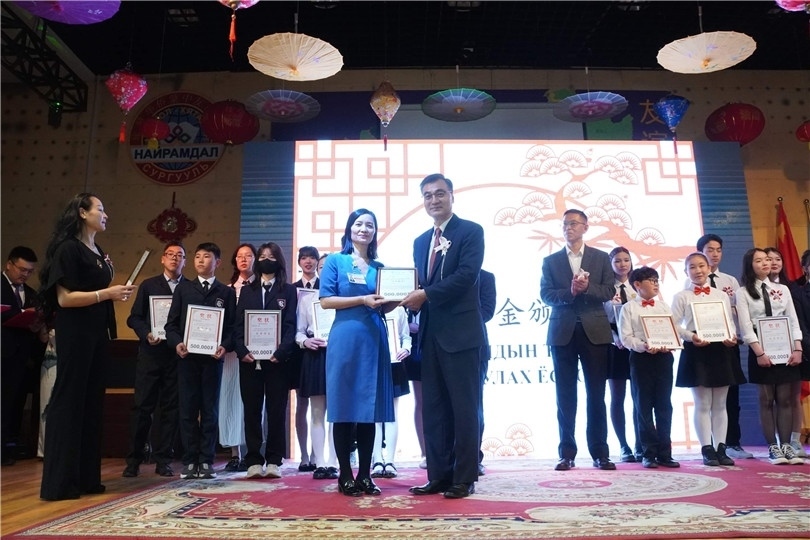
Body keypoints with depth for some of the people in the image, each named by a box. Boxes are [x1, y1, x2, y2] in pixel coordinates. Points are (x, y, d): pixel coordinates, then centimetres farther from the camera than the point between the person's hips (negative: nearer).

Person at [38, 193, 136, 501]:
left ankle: (86, 477, 18)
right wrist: (107, 293, -19)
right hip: (75, 333, -9)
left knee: (92, 402, 10)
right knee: (69, 401, -3)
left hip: (97, 332, 9)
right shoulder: (68, 248, -10)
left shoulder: (99, 252, 15)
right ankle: (59, 482, 5)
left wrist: (117, 294, 7)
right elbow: (64, 297, -17)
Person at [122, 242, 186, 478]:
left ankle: (163, 459, 12)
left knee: (171, 407, 4)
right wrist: (146, 334, -11)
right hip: (150, 353, 0)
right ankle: (134, 459, 11)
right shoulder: (148, 285, 11)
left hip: (177, 355, 0)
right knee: (142, 406, 0)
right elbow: (134, 318, 6)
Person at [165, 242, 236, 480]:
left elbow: (231, 326, 3)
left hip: (212, 358, -1)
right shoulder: (183, 288, 12)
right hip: (187, 356, 1)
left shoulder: (226, 292, 9)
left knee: (210, 411, 4)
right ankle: (189, 461, 11)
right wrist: (176, 343, -10)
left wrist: (225, 346, -14)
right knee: (188, 410, 3)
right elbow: (172, 323, 7)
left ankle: (206, 461, 10)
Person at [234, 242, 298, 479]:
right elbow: (238, 325, 8)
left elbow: (290, 325, -1)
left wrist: (280, 352, -16)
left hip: (277, 359, -2)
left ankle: (274, 460, 8)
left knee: (276, 411, 1)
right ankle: (254, 460, 10)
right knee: (251, 411, 4)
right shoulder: (247, 291, 16)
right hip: (250, 360, 2)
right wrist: (242, 350, -9)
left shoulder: (288, 291, 8)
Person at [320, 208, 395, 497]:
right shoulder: (335, 261, 3)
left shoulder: (379, 267, 15)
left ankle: (365, 474, 14)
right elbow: (326, 300, -6)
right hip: (345, 339, -4)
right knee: (344, 408, 0)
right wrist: (362, 300, -14)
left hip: (374, 340, 4)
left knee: (369, 408, 6)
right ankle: (345, 475, 9)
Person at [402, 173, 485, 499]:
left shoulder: (471, 231, -2)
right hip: (430, 334, 7)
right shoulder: (420, 241, 19)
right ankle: (439, 475, 18)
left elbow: (466, 275, -15)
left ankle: (464, 478, 10)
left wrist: (426, 295, -17)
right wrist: (412, 298, -4)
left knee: (464, 408, 0)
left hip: (461, 333, -7)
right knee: (433, 409, 9)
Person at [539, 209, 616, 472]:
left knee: (596, 395, 2)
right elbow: (545, 295, -1)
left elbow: (609, 291, 1)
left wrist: (587, 287, -16)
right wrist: (570, 292, -17)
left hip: (594, 331, 0)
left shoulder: (601, 257, 10)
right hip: (563, 332, 1)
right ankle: (567, 453, 9)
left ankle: (600, 453, 10)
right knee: (565, 396, 3)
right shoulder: (550, 260, 10)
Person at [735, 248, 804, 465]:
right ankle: (773, 447, 7)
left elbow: (793, 321, 7)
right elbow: (746, 327, -7)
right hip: (760, 350, -3)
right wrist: (759, 353, -16)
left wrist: (797, 349, -4)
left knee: (785, 398, 5)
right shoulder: (743, 292, -1)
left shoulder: (782, 289, 12)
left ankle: (786, 445, 11)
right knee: (766, 399, 1)